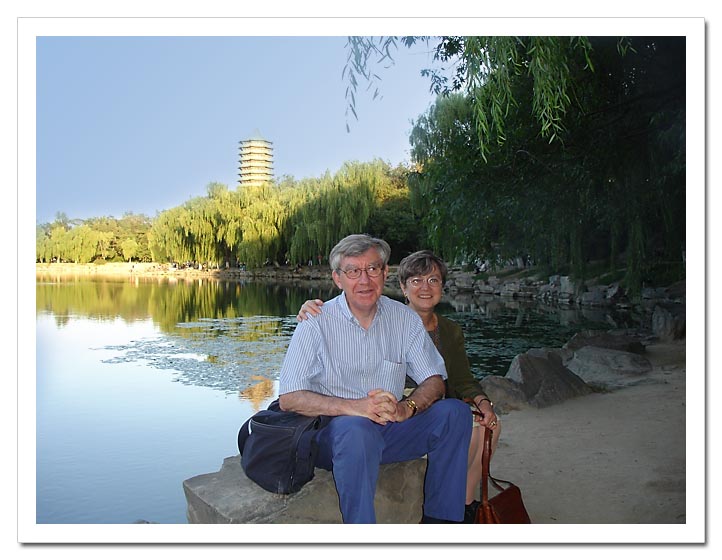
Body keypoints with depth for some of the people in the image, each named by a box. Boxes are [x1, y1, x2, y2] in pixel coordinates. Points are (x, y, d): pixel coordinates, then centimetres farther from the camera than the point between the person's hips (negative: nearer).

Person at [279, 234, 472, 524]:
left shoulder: (404, 318, 3)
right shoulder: (317, 323, -8)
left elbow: (435, 381, 2)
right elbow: (289, 398, -13)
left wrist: (406, 407, -21)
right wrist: (353, 406, -27)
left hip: (390, 429, 4)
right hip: (333, 432, -4)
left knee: (455, 412, -15)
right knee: (356, 429, -37)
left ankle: (439, 520, -6)